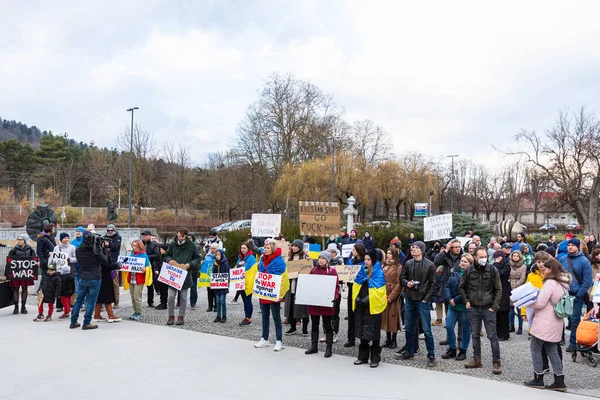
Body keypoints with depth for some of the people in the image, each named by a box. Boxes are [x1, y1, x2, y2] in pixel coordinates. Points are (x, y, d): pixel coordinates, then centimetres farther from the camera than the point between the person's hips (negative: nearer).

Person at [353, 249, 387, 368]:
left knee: (373, 333, 2)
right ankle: (363, 356, 21)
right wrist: (358, 299, -7)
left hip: (373, 307, -6)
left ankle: (375, 358, 12)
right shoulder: (363, 272, 10)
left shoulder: (379, 273, -9)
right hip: (361, 306, 6)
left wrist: (365, 300, -18)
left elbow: (378, 292, -17)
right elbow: (357, 286, 10)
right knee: (362, 331, 11)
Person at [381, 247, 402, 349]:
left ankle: (394, 340, 11)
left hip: (393, 296, -6)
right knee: (385, 317, 9)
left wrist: (391, 297, -15)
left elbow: (399, 284, -11)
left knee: (393, 317, 0)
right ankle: (388, 339, 19)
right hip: (383, 295, 6)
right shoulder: (384, 266, 14)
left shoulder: (398, 267, -6)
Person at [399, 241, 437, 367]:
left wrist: (426, 299, -9)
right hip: (409, 300, 4)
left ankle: (431, 356, 10)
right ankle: (410, 351, 28)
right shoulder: (408, 263, 3)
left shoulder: (430, 265, -6)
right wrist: (407, 283, -8)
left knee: (427, 330, -1)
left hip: (423, 301, -4)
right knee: (409, 328, 13)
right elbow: (402, 278, 14)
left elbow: (433, 284, -4)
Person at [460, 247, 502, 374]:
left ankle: (496, 362, 8)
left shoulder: (492, 270, -6)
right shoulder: (469, 271, -2)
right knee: (475, 334, 11)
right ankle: (476, 359, 22)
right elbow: (462, 287, 12)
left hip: (488, 308, -3)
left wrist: (494, 306, -6)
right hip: (473, 308, 3)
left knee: (492, 335, -1)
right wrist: (466, 301, 3)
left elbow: (498, 290, -1)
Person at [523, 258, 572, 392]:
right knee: (552, 351, 14)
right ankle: (559, 381, 16)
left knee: (535, 348, 5)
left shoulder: (550, 283, -18)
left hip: (544, 323, -8)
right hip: (556, 324, 8)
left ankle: (538, 379, 11)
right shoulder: (564, 284, 10)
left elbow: (540, 303, -20)